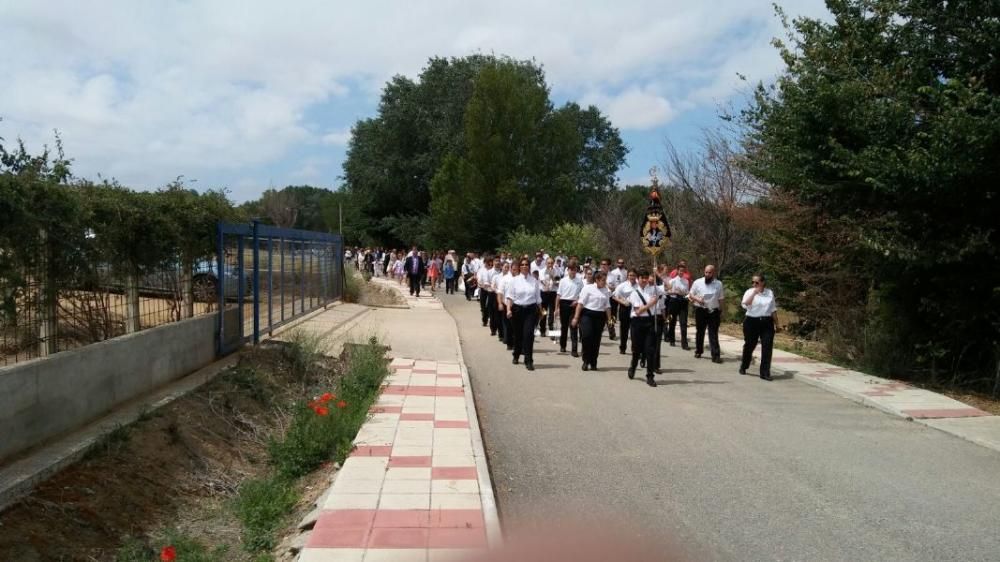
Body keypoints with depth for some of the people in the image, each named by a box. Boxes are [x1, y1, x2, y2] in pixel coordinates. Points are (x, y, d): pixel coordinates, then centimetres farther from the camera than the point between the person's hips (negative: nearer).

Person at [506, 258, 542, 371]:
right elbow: (510, 296, -3)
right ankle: (516, 355, 38)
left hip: (531, 310, 0)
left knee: (529, 334, -11)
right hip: (517, 309, 0)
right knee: (518, 334, 12)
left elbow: (538, 298, 9)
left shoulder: (534, 281, 4)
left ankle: (528, 361, -7)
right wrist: (508, 309, -14)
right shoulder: (514, 280, 0)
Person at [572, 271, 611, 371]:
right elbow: (581, 303, -6)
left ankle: (593, 363, 20)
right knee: (586, 336, -16)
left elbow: (607, 306, 15)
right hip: (587, 314, -4)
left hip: (600, 316, 4)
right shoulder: (588, 288, -4)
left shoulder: (606, 291, 11)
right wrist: (576, 317, -11)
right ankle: (586, 361, 1)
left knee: (596, 340, 7)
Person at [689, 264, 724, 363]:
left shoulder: (718, 284, 2)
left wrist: (721, 312, 7)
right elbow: (690, 295, 5)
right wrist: (697, 299, -15)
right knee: (700, 332, 12)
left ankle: (716, 355, -6)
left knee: (714, 334, -3)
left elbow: (720, 299, 8)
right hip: (701, 311, 0)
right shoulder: (698, 282, -1)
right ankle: (698, 352, 28)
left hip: (714, 311, 0)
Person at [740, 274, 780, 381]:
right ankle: (743, 367, 31)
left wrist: (776, 323, 12)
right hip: (752, 322, -2)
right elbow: (745, 305, -20)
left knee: (767, 348, -5)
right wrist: (754, 293, -22)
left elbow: (773, 309, 13)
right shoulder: (749, 292, -2)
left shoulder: (770, 293, 6)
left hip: (767, 323, 2)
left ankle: (765, 373, -1)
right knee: (749, 346, 9)